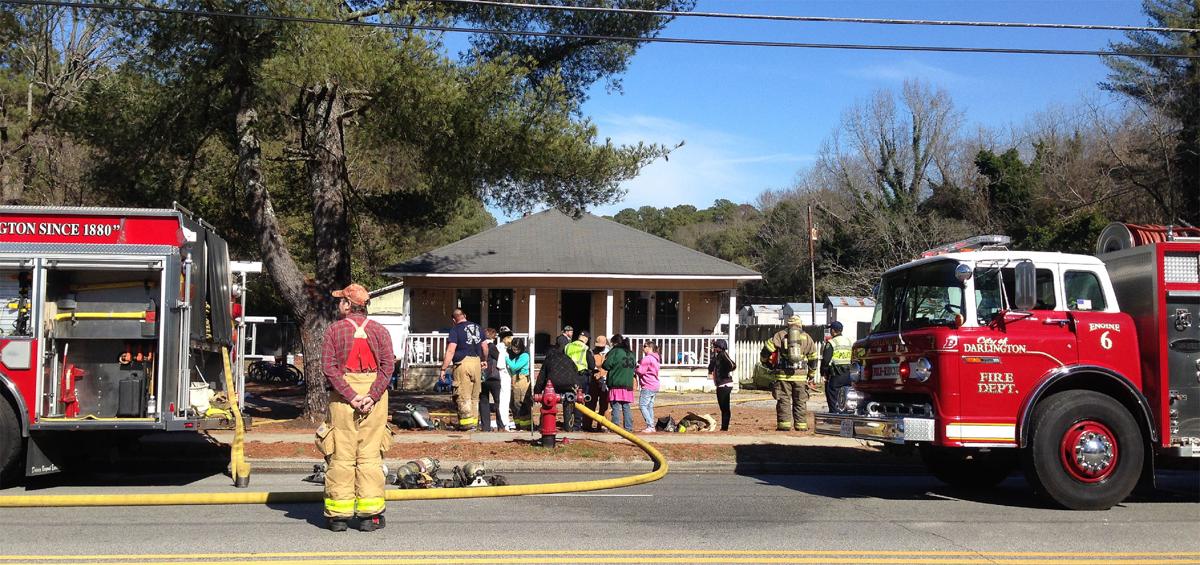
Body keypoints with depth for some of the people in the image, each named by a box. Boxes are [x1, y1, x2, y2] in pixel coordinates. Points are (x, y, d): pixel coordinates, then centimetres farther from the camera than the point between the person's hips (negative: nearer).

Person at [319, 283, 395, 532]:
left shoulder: (334, 330, 1)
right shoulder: (380, 330, 5)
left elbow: (328, 367, -8)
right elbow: (388, 364, -6)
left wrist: (349, 396, -11)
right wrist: (372, 396, -12)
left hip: (342, 397, -1)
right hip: (375, 396, 1)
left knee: (341, 455, 4)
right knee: (370, 454, 3)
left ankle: (338, 514, 7)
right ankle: (369, 514, 3)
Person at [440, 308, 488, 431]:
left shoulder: (455, 330, -5)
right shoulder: (477, 327, 13)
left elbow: (450, 351, -13)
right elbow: (485, 347, 16)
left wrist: (443, 369, -12)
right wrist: (484, 360, 32)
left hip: (463, 363, -6)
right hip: (477, 362, 6)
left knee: (463, 395, -2)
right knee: (474, 396, 13)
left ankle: (468, 422, -6)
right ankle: (474, 420, 16)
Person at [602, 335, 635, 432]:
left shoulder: (615, 351, -6)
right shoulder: (631, 353, 14)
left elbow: (607, 365, -10)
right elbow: (633, 367, 21)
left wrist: (605, 360, 10)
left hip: (616, 384, -6)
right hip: (628, 384, 6)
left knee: (616, 407, -4)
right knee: (626, 407, 9)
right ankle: (628, 427, 8)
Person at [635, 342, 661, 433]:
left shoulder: (647, 358, -14)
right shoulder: (656, 358, 16)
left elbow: (641, 371, -15)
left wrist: (635, 369, 4)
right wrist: (640, 366, 9)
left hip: (648, 386, -10)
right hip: (655, 386, 10)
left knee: (643, 405, -7)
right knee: (650, 406, 12)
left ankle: (649, 426, -13)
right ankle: (652, 426, 11)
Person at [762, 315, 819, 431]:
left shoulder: (780, 335, 6)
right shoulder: (806, 338, 13)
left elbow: (766, 349, -4)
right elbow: (813, 357, 18)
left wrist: (766, 362, 15)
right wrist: (812, 374, 30)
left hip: (783, 374, -1)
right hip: (800, 374, 1)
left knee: (784, 400, 2)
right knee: (800, 401, 8)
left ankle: (784, 424, -1)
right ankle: (801, 425, 8)